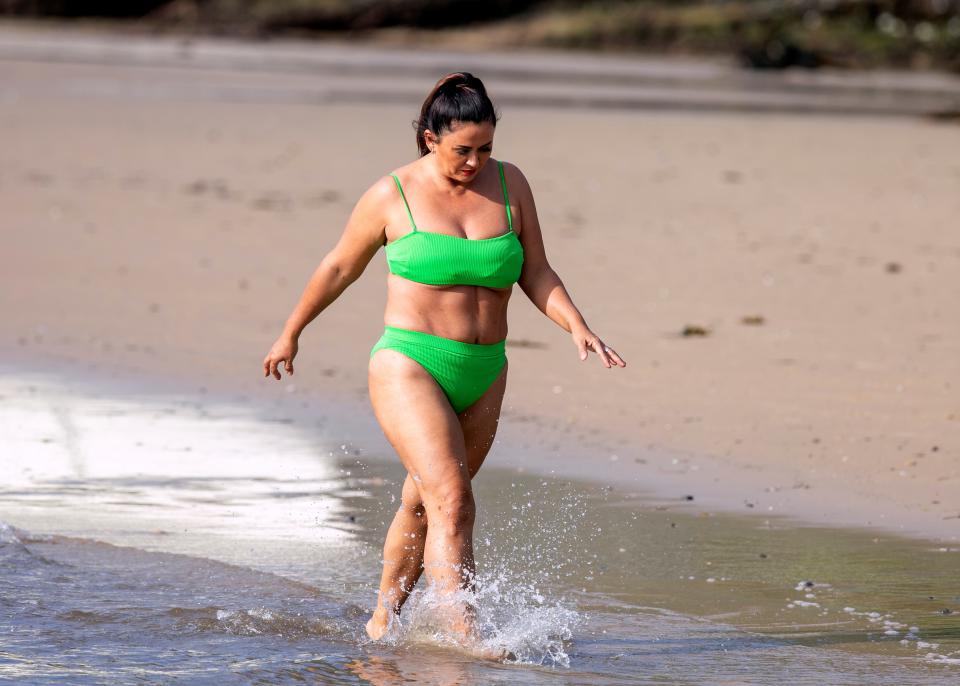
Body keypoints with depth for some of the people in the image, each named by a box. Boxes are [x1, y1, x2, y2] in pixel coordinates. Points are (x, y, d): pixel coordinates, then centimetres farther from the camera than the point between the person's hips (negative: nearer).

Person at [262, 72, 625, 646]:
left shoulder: (510, 185, 5)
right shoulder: (393, 196, -4)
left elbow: (536, 274, 9)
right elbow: (340, 267, 9)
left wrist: (577, 326, -8)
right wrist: (291, 334, 18)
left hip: (483, 377, 4)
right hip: (409, 367, -4)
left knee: (422, 506, 16)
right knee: (452, 501, -20)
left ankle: (381, 623, 33)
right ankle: (464, 636, -26)